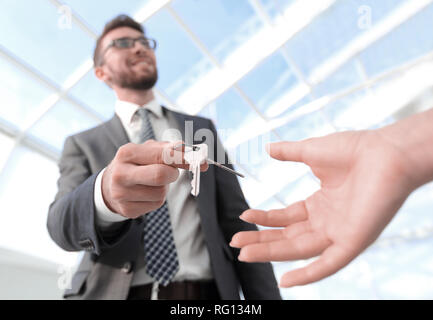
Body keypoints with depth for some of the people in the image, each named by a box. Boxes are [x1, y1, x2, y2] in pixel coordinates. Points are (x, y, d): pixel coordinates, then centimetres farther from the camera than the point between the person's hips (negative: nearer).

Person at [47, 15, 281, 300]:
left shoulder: (202, 129, 9)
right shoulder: (82, 145, 7)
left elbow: (236, 219, 5)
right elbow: (62, 224, -10)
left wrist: (266, 295, -5)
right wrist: (105, 193, -32)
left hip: (207, 292, 1)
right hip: (114, 292, 0)